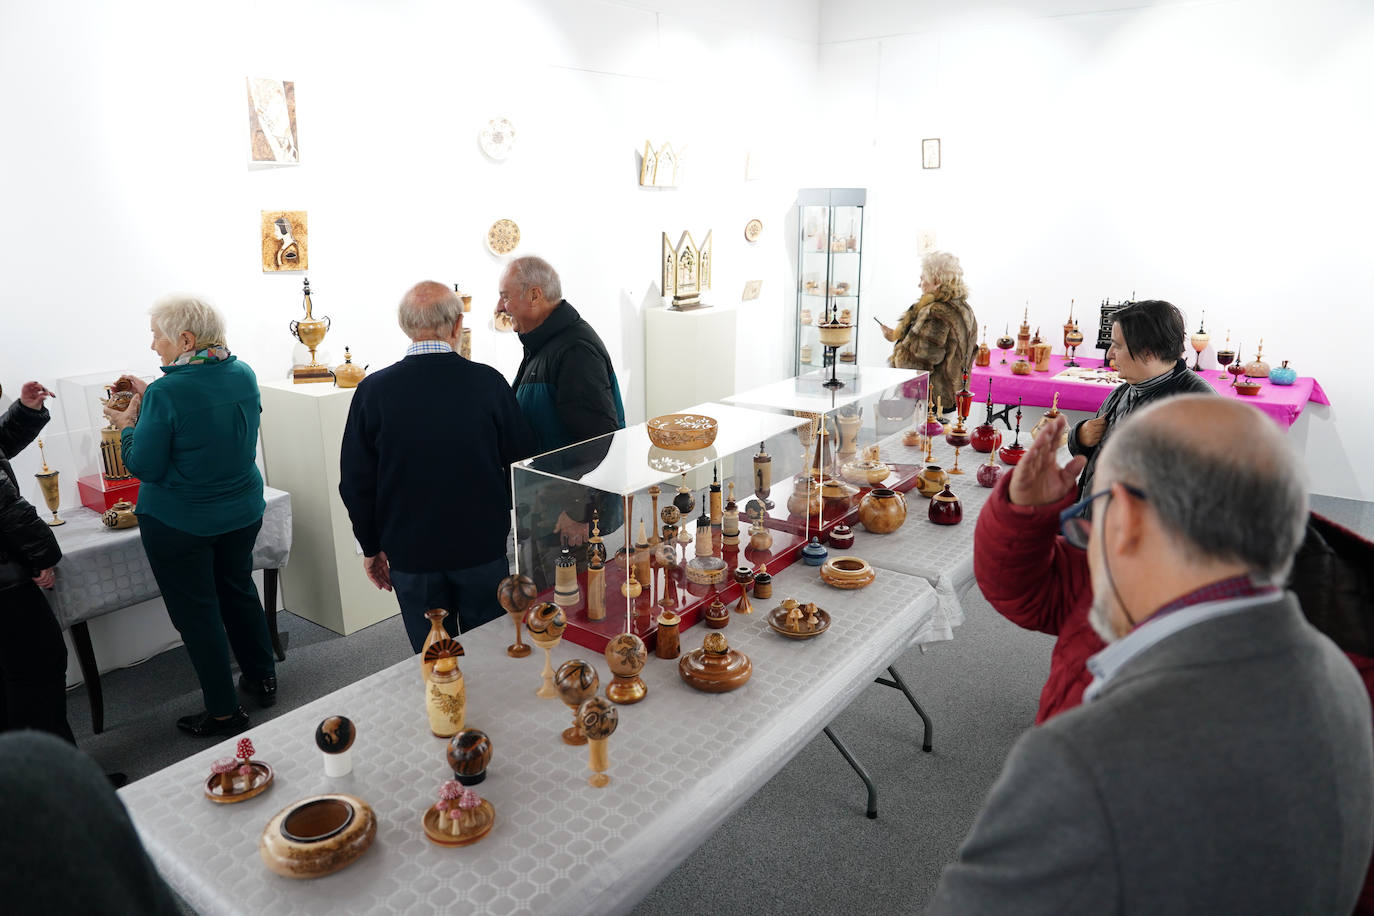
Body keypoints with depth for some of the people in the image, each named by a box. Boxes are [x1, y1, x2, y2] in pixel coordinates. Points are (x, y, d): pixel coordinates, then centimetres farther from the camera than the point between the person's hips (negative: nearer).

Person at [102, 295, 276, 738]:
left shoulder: (166, 393, -23)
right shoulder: (244, 375, -3)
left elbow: (145, 467, -15)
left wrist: (127, 423, -1)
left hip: (179, 524, -6)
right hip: (242, 513, 6)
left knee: (196, 611, 8)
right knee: (240, 590, 23)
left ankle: (224, 712, 18)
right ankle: (262, 679, 36)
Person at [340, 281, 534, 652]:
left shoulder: (374, 390, -9)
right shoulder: (488, 382, -11)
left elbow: (356, 482, -3)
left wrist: (371, 547, 11)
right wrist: (513, 532, 13)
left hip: (411, 554, 1)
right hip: (484, 548, 0)